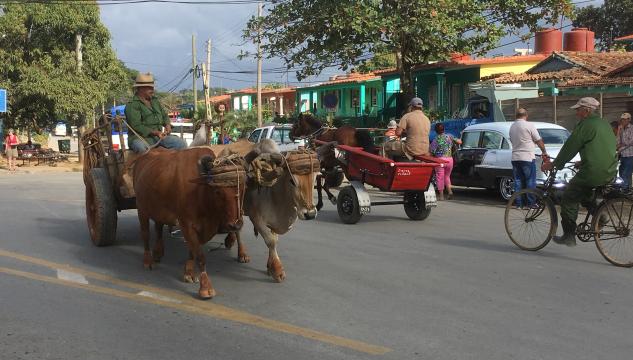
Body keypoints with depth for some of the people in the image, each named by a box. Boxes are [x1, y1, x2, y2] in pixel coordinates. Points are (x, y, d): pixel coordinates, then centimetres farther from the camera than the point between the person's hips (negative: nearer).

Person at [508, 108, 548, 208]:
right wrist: (544, 152, 9)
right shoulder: (529, 125, -9)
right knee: (530, 181, 1)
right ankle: (530, 203, 0)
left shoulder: (512, 127, 9)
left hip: (515, 158, 6)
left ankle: (518, 203, 9)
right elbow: (539, 141, -4)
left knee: (518, 181, 9)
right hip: (527, 158, -6)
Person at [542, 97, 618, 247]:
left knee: (569, 199, 4)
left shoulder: (586, 125, -9)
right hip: (610, 172, 9)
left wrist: (554, 164, 2)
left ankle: (569, 236, 4)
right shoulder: (604, 124, 18)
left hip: (593, 172, -9)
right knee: (582, 192, 30)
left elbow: (570, 147, -8)